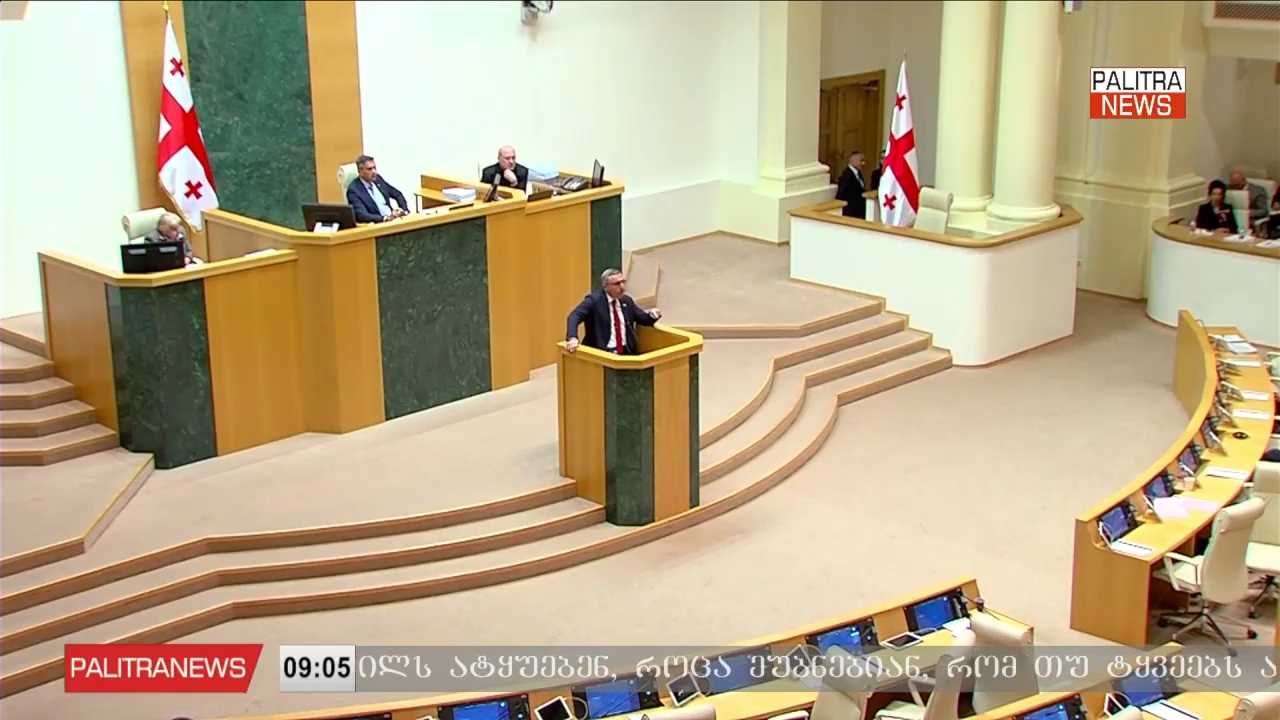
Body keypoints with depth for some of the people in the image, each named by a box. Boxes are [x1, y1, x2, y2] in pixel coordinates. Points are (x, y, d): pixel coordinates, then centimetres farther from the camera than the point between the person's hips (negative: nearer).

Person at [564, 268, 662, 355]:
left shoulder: (627, 300, 14)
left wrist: (651, 314, -2)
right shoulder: (594, 299, -4)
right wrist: (573, 338, -34)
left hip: (626, 353, 6)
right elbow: (574, 317, -15)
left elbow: (643, 318, 24)